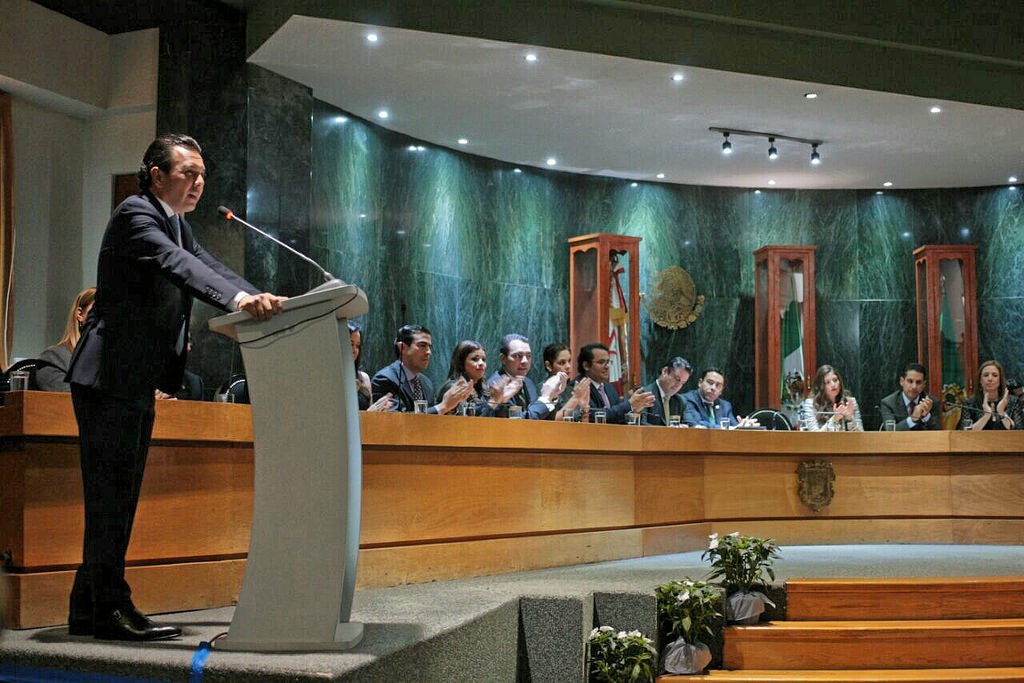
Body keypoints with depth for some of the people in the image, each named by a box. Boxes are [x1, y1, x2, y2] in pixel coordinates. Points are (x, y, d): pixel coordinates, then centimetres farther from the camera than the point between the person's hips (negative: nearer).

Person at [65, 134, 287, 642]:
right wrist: (239, 300, -43)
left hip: (137, 383, 10)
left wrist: (263, 302, -11)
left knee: (118, 498, 11)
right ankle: (111, 609, -1)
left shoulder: (175, 222, 17)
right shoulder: (135, 213, -12)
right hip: (108, 377, -10)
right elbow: (177, 265, -28)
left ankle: (88, 609, 18)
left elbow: (210, 266, 6)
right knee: (109, 495, -6)